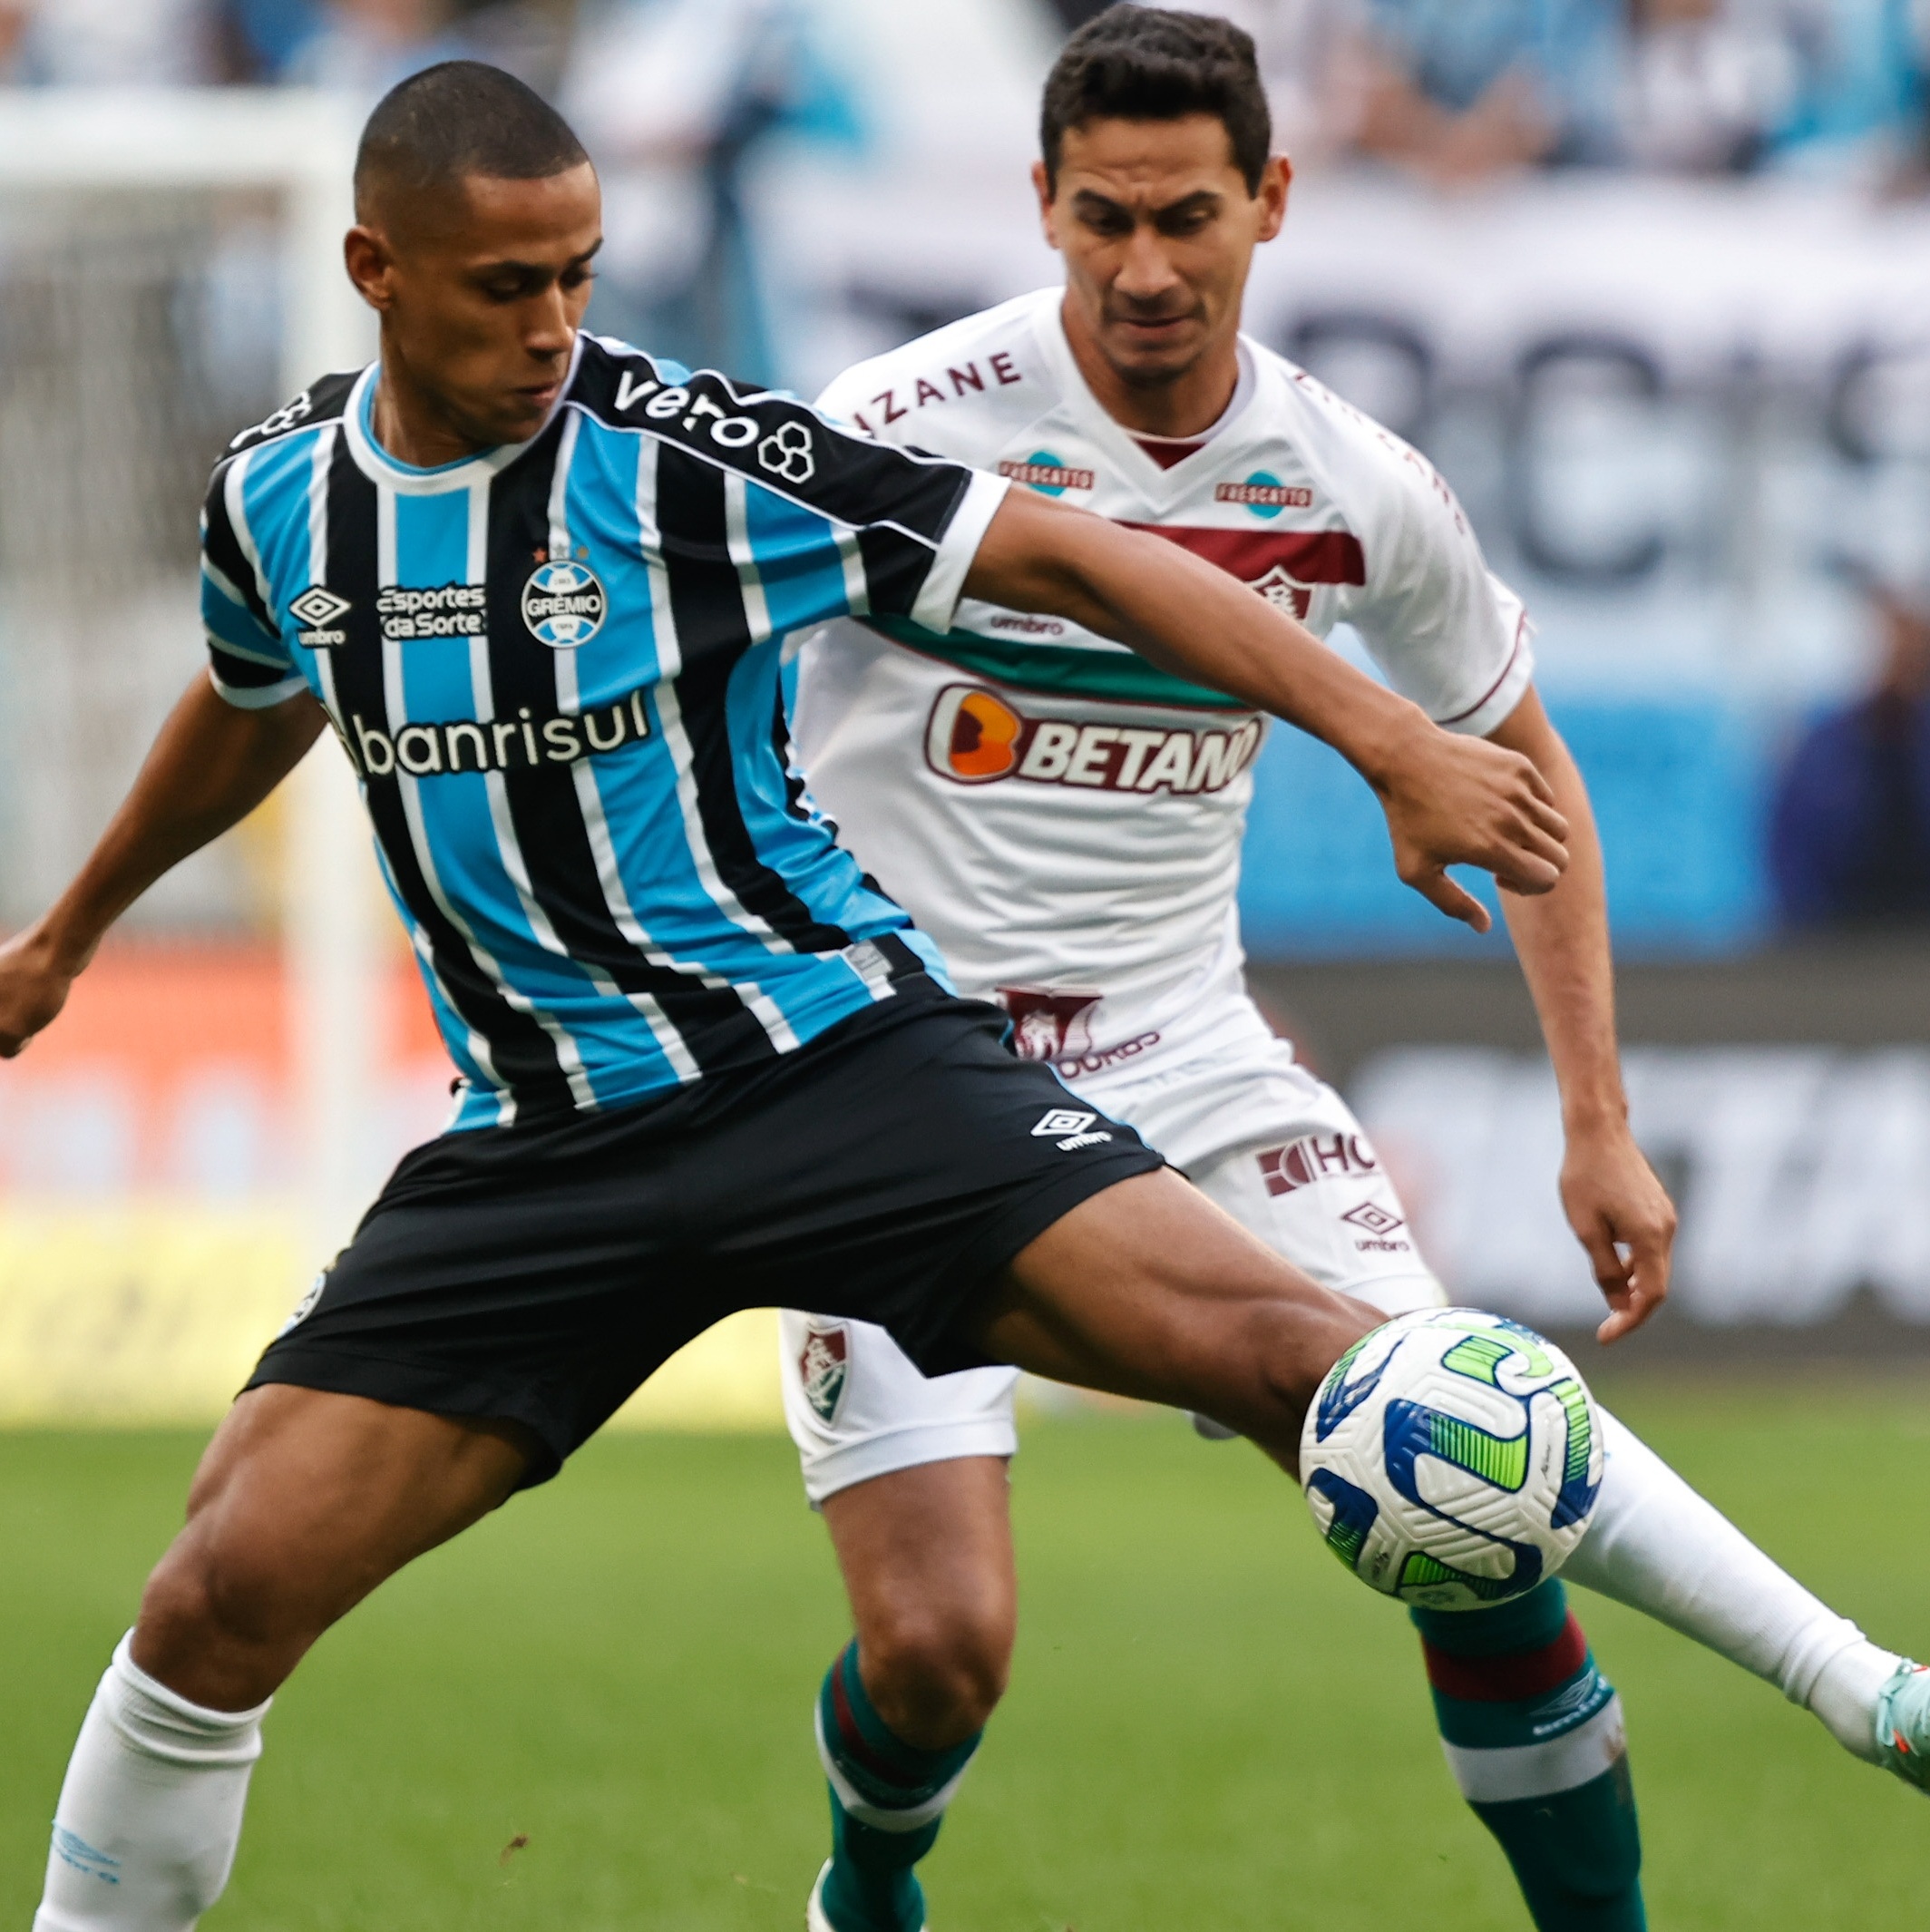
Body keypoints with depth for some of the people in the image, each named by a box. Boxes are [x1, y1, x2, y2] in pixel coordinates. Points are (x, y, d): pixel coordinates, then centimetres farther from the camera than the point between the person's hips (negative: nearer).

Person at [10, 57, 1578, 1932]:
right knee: (219, 1596, -11)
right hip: (538, 1137, 4)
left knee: (1274, 1349, -22)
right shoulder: (277, 501, 3)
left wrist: (1395, 744, -21)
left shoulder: (687, 457, -13)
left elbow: (1062, 559, -13)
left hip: (831, 1053, -4)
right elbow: (252, 707, 27)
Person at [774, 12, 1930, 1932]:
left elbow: (1518, 765, 13)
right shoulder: (907, 429, -15)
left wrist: (1596, 1119, 9)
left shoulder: (1357, 491, -2)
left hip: (1182, 1054, 3)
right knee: (939, 1643, -13)